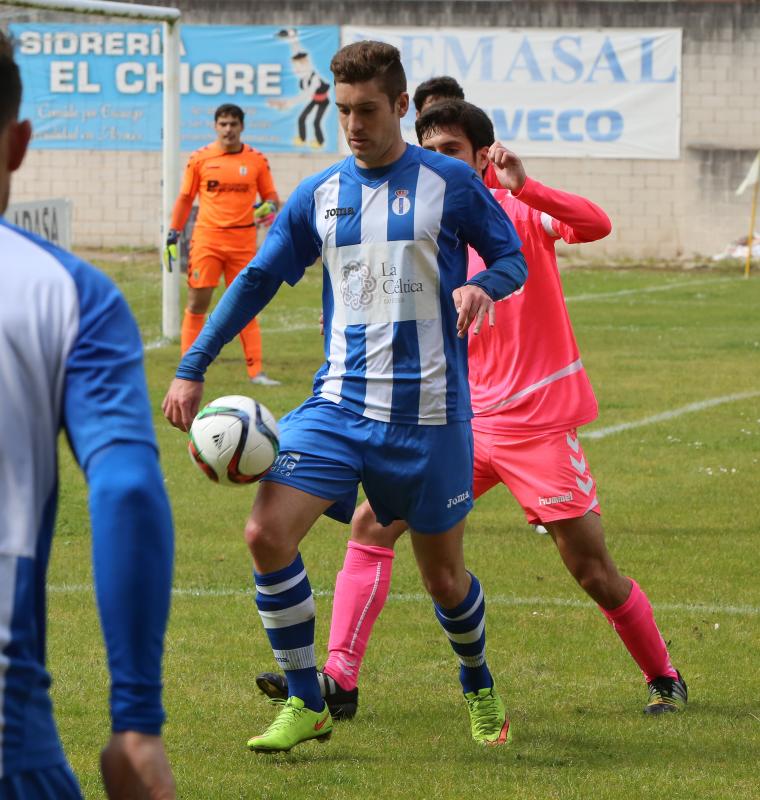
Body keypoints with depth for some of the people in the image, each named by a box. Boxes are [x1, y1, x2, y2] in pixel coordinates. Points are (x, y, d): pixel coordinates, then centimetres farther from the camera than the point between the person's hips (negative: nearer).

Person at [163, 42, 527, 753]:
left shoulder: (450, 182, -2)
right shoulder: (318, 196, 7)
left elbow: (511, 257, 6)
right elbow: (257, 281, 12)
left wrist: (482, 288, -19)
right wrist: (192, 369, 7)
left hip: (429, 412, -2)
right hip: (339, 402, 2)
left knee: (443, 574, 8)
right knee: (267, 535, -17)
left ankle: (478, 688, 39)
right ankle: (305, 704, -4)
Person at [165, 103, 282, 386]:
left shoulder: (257, 160, 4)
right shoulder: (200, 159, 3)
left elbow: (271, 196, 11)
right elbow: (185, 198, 9)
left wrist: (269, 207, -12)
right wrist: (173, 234, 5)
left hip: (243, 242, 0)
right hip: (206, 239, 0)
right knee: (197, 303, -1)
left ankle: (256, 371, 2)